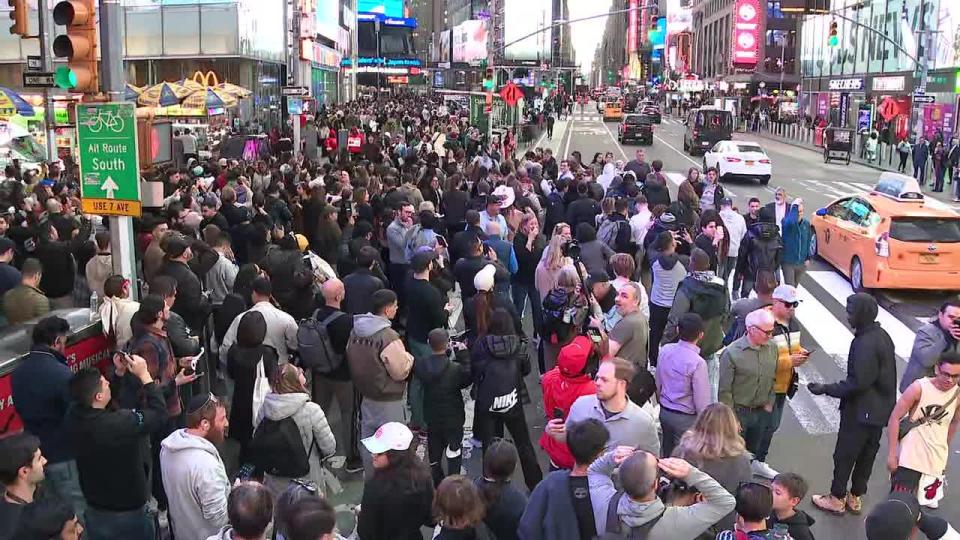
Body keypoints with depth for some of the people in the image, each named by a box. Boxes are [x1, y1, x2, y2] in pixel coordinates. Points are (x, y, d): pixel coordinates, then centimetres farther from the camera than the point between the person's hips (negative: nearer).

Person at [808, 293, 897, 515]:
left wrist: (825, 389, -19)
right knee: (867, 454, 18)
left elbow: (858, 383, -27)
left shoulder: (865, 344, -26)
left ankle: (837, 498, 19)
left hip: (860, 411, -9)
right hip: (880, 410, 9)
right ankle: (856, 497, 32)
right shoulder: (882, 336, 4)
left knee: (844, 455, 6)